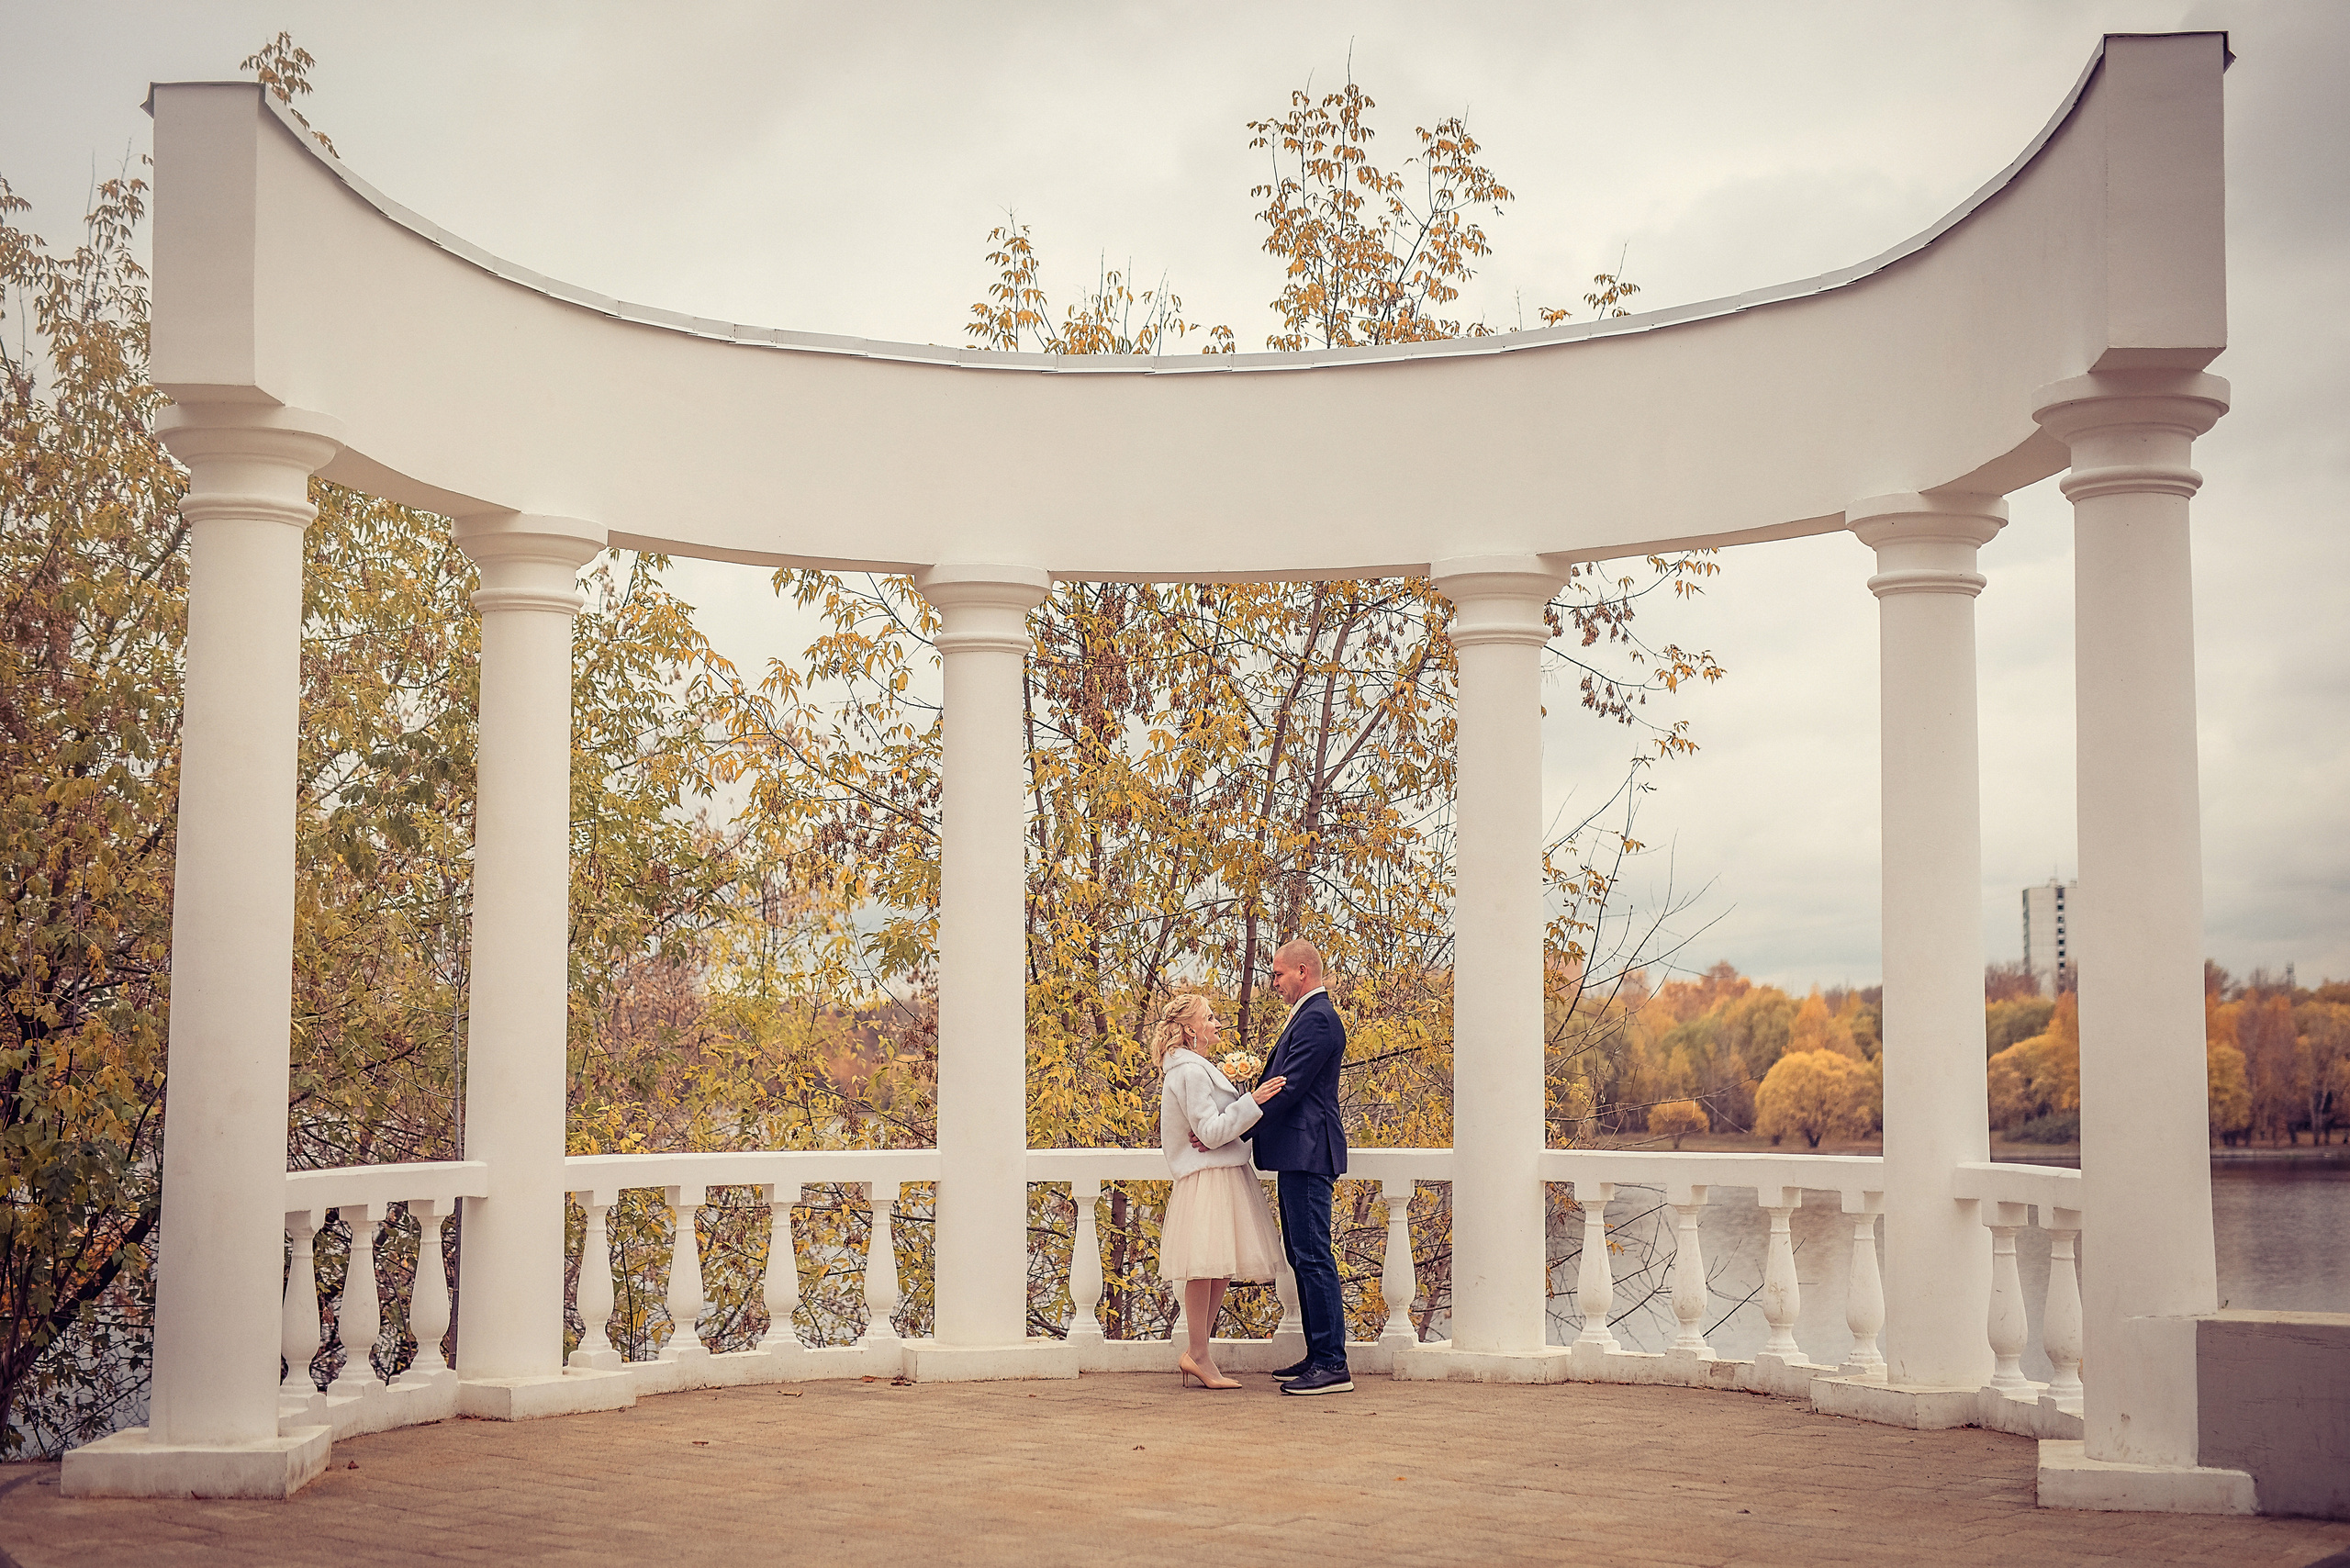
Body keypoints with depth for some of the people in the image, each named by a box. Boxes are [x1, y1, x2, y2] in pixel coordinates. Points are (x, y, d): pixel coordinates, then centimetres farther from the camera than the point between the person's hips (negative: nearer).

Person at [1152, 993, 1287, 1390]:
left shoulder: (1200, 1067, 19)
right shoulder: (1190, 1071, -13)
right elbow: (1211, 1132, -18)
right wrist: (1252, 1102, -22)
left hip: (1224, 1175, 10)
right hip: (1209, 1177, -10)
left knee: (1222, 1268, 8)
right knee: (1206, 1267, -8)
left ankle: (1199, 1352, 12)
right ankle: (1198, 1355, -4)